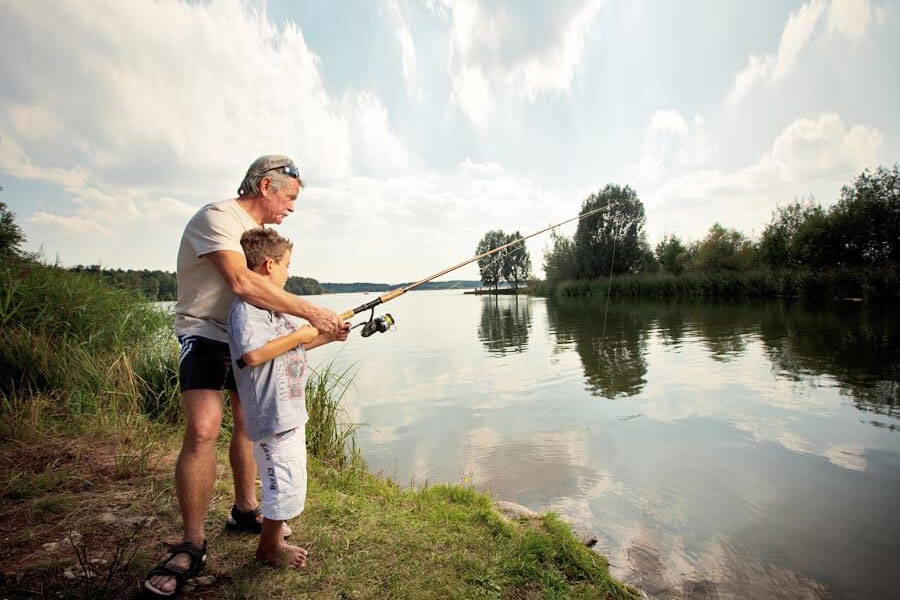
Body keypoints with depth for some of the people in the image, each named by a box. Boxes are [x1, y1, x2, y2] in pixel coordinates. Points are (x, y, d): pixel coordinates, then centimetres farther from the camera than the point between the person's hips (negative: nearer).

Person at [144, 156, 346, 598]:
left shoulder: (263, 232, 11)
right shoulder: (218, 217, -18)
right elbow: (241, 282, -35)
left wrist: (321, 326, 5)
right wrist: (310, 311, -33)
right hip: (205, 333, -8)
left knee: (250, 423, 12)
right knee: (203, 429, -21)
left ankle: (245, 510, 30)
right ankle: (192, 545, -5)